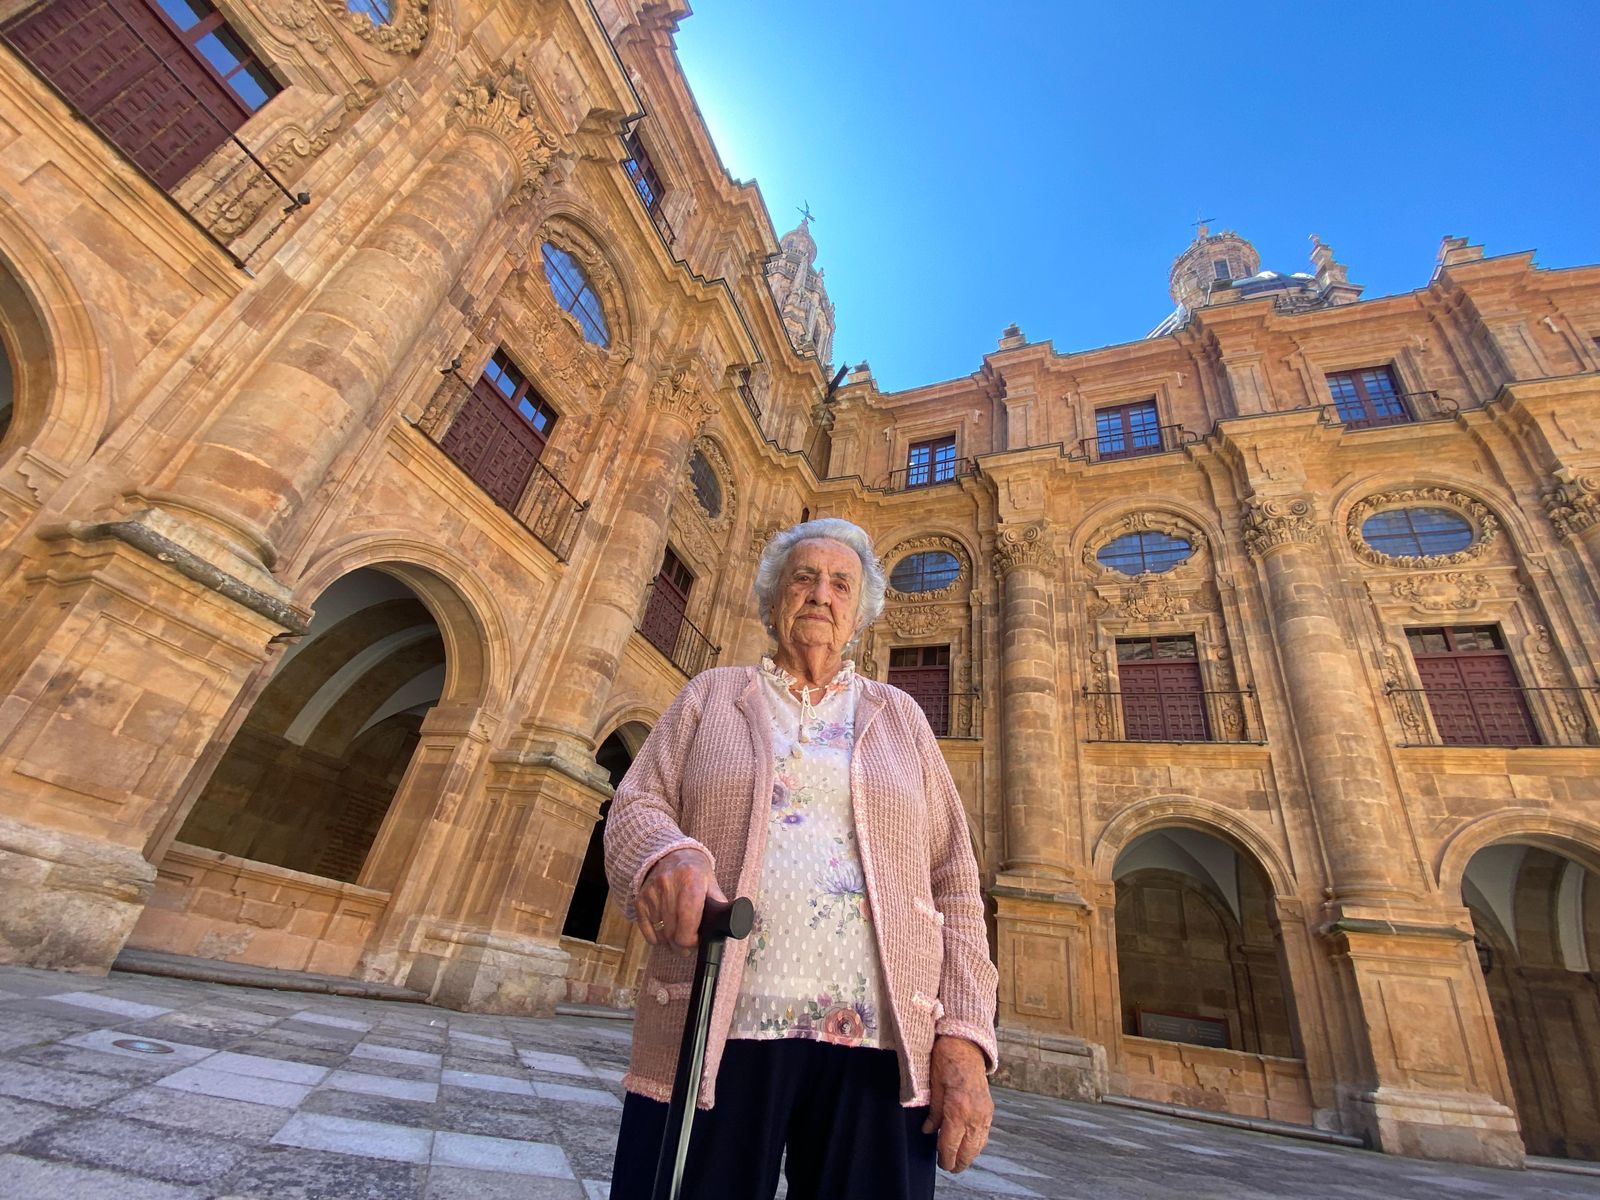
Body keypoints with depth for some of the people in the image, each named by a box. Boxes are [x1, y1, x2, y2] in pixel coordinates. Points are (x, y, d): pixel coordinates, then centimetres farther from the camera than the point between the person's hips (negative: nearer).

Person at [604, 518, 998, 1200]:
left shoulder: (898, 716, 12)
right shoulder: (713, 695, 10)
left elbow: (953, 881, 8)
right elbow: (635, 805, 1)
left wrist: (965, 1033, -3)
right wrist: (668, 854, -23)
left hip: (880, 1044, 1)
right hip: (712, 1036, 0)